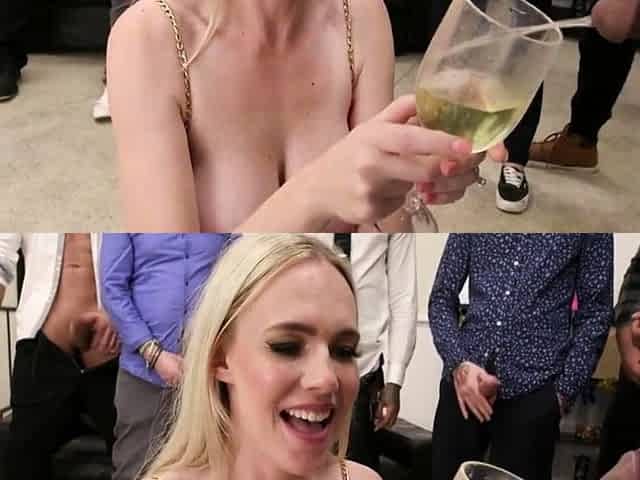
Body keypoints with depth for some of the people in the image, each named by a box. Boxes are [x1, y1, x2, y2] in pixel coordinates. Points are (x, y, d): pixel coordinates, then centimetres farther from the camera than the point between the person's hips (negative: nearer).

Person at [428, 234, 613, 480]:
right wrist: (458, 363, -9)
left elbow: (595, 312, 2)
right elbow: (442, 298, 7)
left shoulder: (590, 233, 2)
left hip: (532, 390, -2)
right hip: (462, 385, 2)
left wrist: (563, 392, -5)